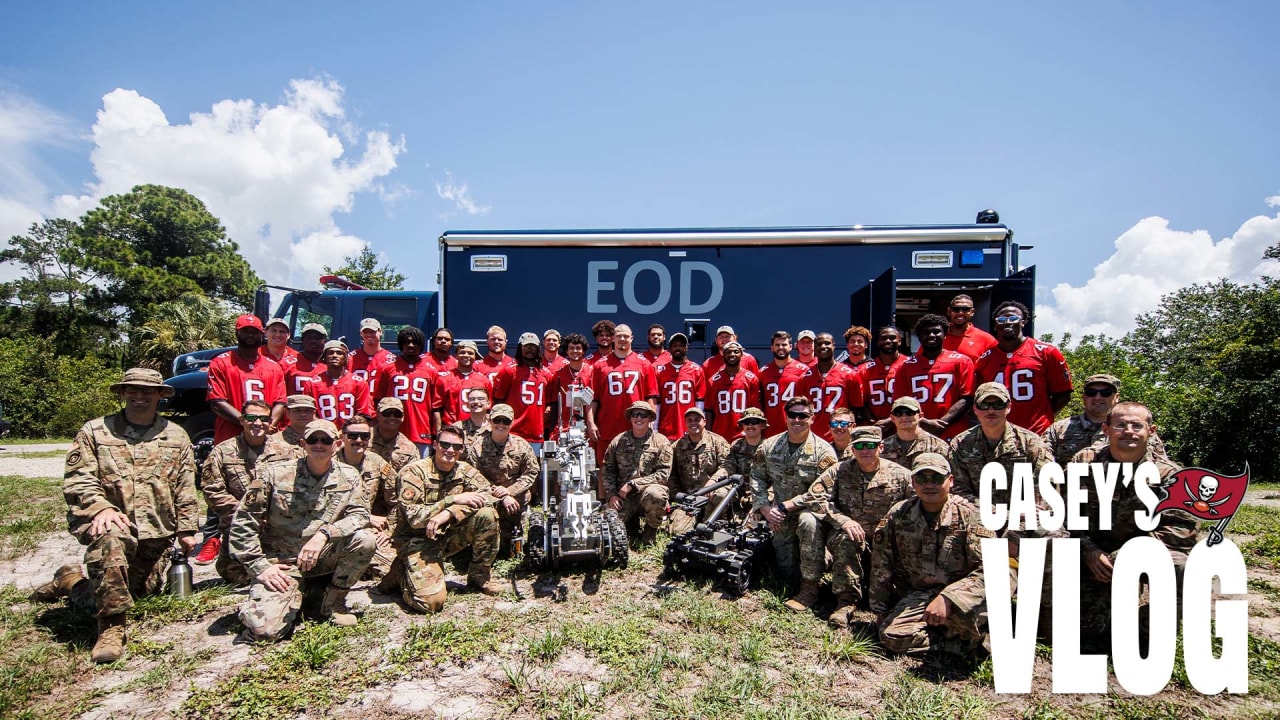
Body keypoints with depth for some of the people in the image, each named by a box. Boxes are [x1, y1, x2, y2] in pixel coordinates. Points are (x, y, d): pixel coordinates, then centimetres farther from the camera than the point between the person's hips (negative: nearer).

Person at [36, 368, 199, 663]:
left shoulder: (176, 437, 9)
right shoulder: (94, 431, 4)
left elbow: (185, 490, 10)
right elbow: (77, 479, -4)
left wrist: (186, 529, 6)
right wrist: (101, 507, -23)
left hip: (155, 530, 4)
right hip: (105, 520, -3)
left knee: (136, 590, 9)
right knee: (113, 539, -39)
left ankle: (71, 581, 38)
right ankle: (112, 627, -27)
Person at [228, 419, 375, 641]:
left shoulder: (348, 476, -2)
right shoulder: (275, 473, -8)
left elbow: (360, 514, -10)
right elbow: (243, 521, -6)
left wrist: (324, 534, -28)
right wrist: (259, 566, -11)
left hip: (324, 557, 2)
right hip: (281, 563, -2)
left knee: (365, 539, -26)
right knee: (264, 628, -22)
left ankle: (334, 602, -3)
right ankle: (295, 595, 14)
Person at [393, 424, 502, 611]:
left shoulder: (465, 471, 1)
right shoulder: (413, 472, -13)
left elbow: (488, 495, -16)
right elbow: (413, 517, -22)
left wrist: (448, 513, -29)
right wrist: (454, 499, -27)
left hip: (450, 537, 4)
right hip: (418, 541, -4)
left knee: (487, 514, -21)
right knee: (431, 600, -24)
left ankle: (479, 575, 0)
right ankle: (405, 573, 12)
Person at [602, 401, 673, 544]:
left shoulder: (661, 442, -2)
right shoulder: (618, 441, 8)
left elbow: (663, 474, -10)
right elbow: (606, 470, 12)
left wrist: (632, 484, -15)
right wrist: (612, 494, -3)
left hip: (648, 490, -2)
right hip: (623, 496, 3)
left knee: (656, 494, -37)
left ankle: (651, 528, -4)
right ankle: (632, 523, 19)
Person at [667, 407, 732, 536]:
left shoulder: (717, 441, 5)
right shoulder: (677, 446, 14)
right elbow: (672, 475, 14)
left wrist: (713, 479, -24)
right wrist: (677, 495, 0)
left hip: (711, 492, -1)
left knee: (720, 494, -38)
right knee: (678, 530, -20)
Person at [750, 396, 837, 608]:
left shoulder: (823, 451, -14)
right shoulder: (769, 446, -1)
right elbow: (757, 478, 4)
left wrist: (785, 507, -21)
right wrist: (765, 507, -11)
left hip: (809, 510, -4)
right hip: (781, 518, 4)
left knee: (808, 523, -40)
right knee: (788, 577, 4)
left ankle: (810, 588, -26)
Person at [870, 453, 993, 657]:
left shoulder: (968, 514, -10)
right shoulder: (898, 515, -1)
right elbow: (881, 568, 6)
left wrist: (947, 598, -29)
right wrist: (880, 611, 8)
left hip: (961, 592, -3)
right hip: (917, 596, 3)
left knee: (958, 610, -38)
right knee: (892, 636, -22)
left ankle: (975, 637, -5)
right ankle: (968, 645, -12)